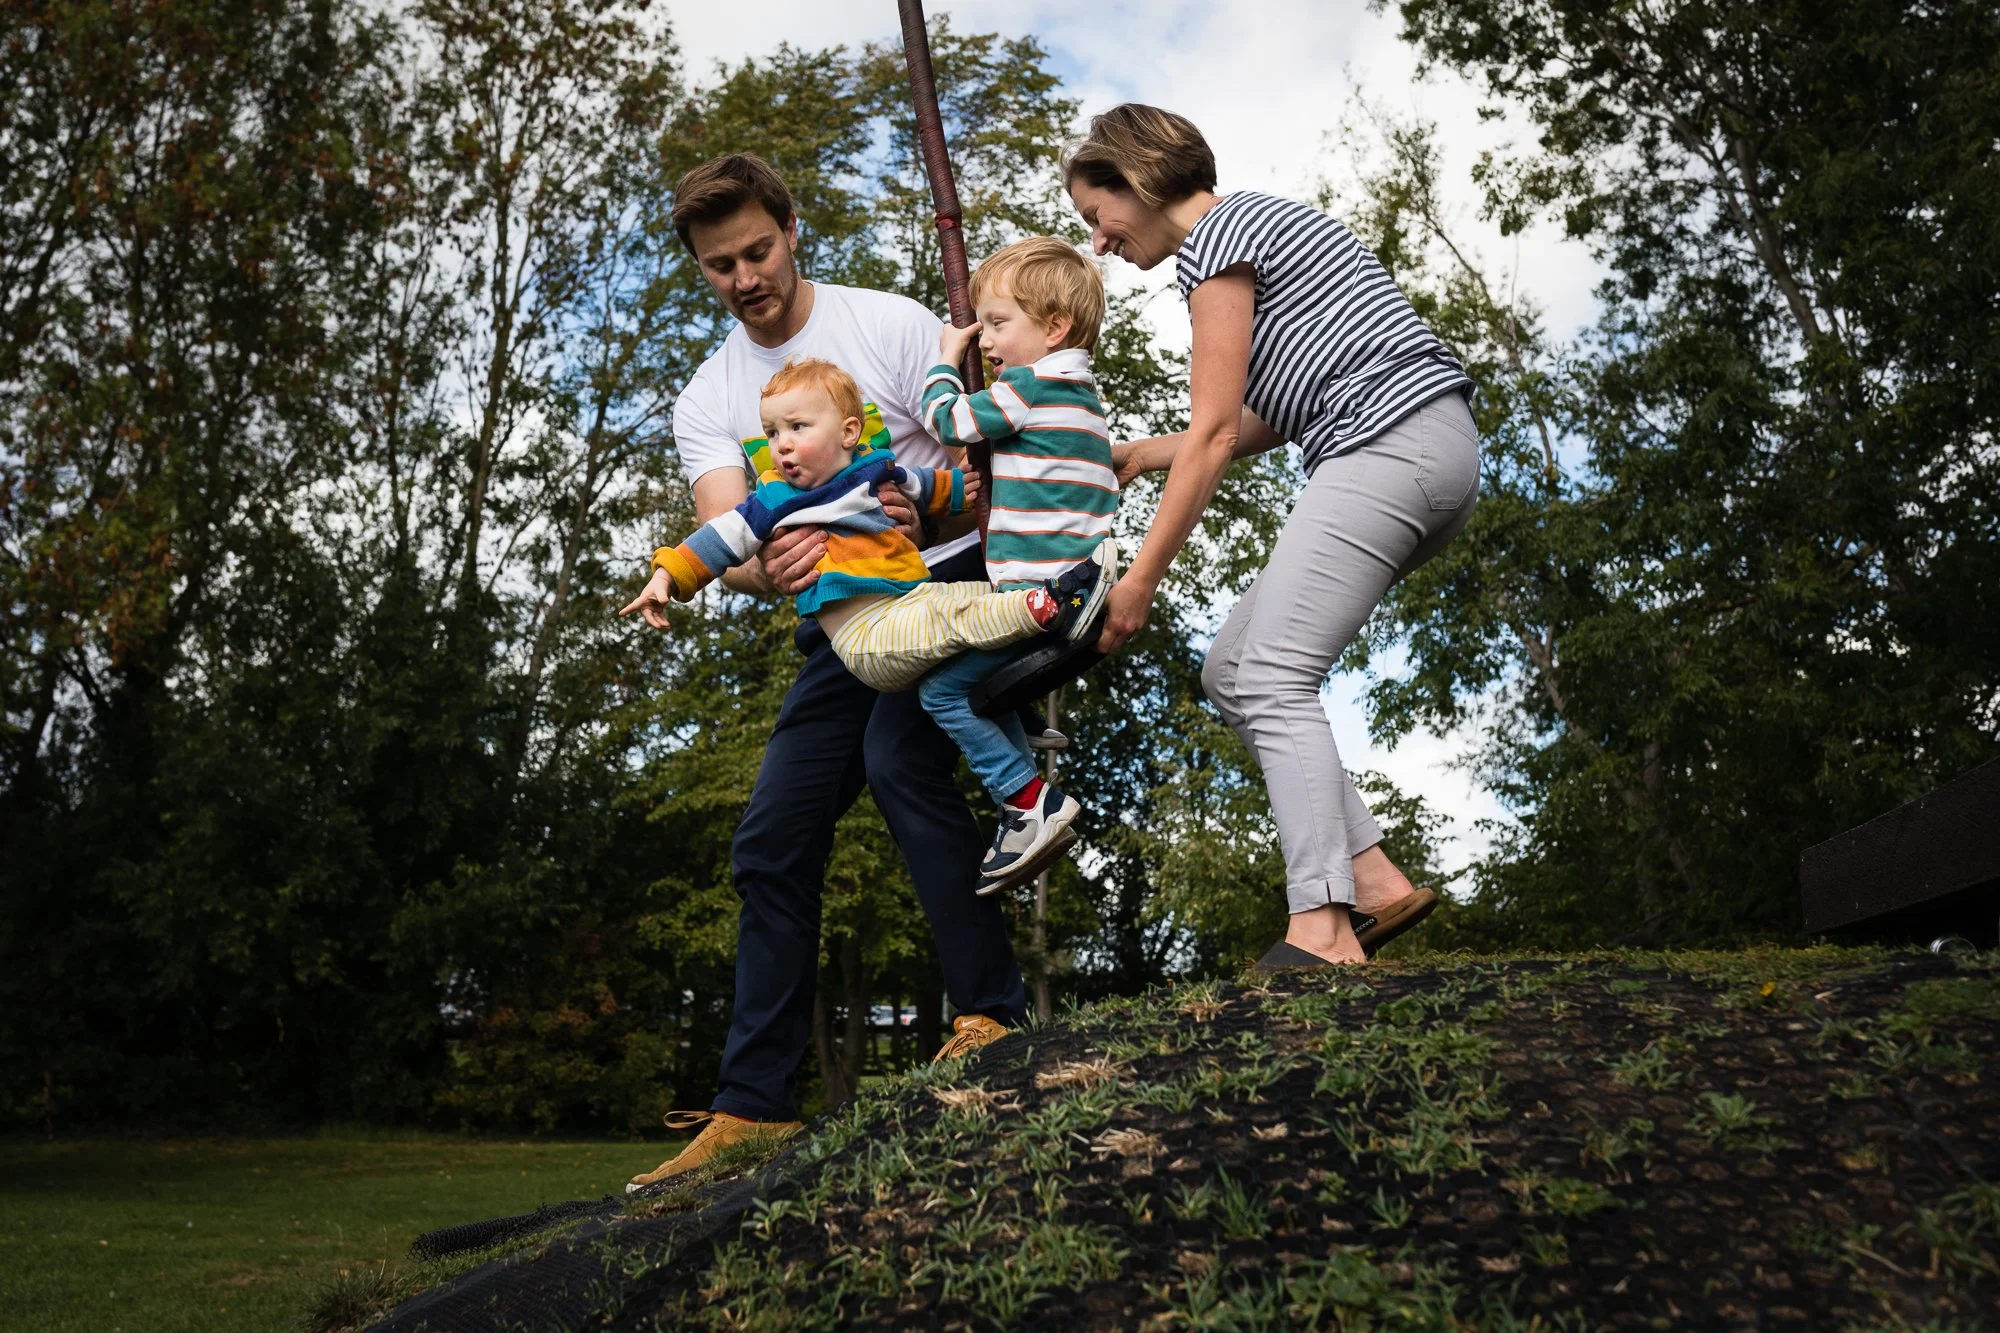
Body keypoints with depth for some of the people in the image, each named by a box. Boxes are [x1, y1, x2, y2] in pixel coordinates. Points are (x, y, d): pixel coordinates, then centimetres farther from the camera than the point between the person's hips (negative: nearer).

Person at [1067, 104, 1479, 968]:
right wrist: (1138, 456, 22)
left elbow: (1214, 434, -9)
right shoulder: (1255, 221, 25)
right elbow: (1274, 418, 23)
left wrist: (1142, 578, -7)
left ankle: (1322, 931, -23)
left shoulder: (1214, 237, -5)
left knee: (1273, 679, -17)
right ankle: (1373, 880, 2)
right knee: (1230, 673, 6)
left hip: (1391, 442, -10)